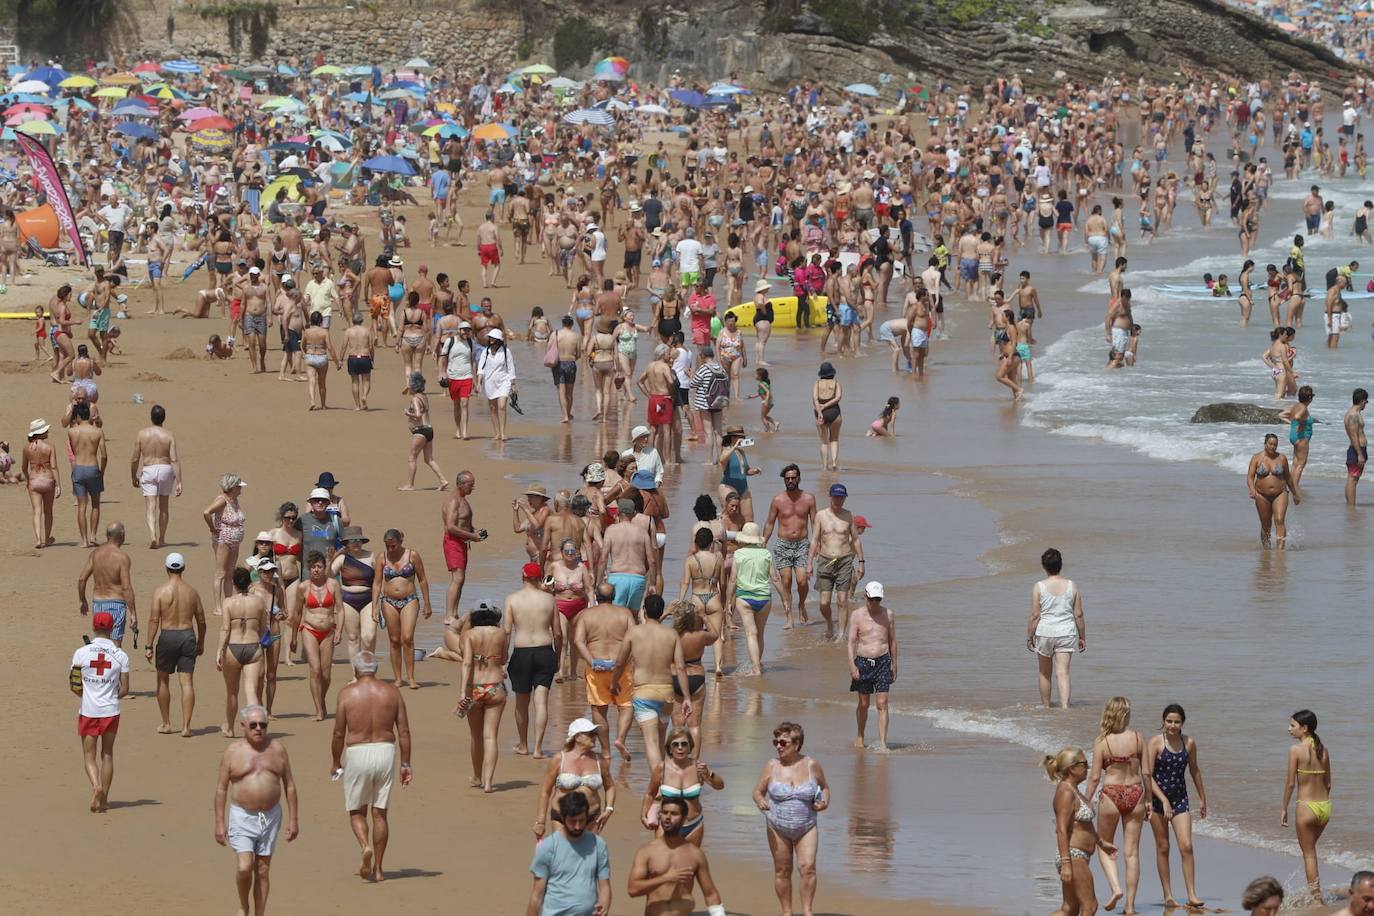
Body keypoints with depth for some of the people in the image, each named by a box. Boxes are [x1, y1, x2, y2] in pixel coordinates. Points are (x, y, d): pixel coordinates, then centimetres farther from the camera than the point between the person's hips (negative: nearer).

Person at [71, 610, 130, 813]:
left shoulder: (81, 653, -6)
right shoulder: (120, 655, -5)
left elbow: (75, 686, -2)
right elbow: (124, 690, -3)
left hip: (88, 711, -1)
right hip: (111, 711, 1)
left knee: (89, 754, 7)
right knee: (107, 754, 14)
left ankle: (96, 786, -20)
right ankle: (104, 799, 15)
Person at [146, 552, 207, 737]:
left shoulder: (161, 591, -7)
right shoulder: (192, 592, 3)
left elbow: (154, 620, -11)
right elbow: (201, 620, 8)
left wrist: (149, 646, -7)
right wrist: (201, 644, 21)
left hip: (167, 637, -2)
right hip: (188, 636, 2)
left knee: (163, 681, 15)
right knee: (187, 682, 1)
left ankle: (166, 724, 21)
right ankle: (186, 726, -6)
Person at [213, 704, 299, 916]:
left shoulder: (277, 749, 4)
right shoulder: (232, 752, -2)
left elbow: (289, 786, 8)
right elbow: (221, 789, 0)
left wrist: (293, 819, 4)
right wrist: (219, 823, -4)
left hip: (270, 817, 2)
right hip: (242, 817, -2)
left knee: (263, 870, 4)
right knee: (245, 867, -14)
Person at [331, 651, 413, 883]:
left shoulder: (348, 693, -4)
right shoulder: (392, 692, 3)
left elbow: (339, 733, -3)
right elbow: (404, 731, 2)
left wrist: (336, 763, 10)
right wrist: (406, 764, 8)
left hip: (357, 753, -2)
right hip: (386, 751, 2)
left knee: (356, 811, 12)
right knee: (380, 812, 10)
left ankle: (366, 846, -16)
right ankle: (377, 869, 11)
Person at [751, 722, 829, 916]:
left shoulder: (811, 765, -3)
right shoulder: (772, 766, -4)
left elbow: (824, 787, 13)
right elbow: (758, 791, 0)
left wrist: (825, 803, -7)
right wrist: (760, 802, -22)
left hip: (806, 827, 0)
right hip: (778, 827, 1)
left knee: (808, 867, -13)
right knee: (782, 871, 6)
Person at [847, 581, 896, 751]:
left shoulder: (887, 614, 4)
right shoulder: (857, 615, -1)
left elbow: (892, 641, 12)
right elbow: (851, 642, -3)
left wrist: (894, 665, 12)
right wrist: (852, 665, -12)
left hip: (882, 661, 0)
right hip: (863, 662, 0)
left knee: (882, 703, -8)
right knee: (863, 704, 10)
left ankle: (882, 743, -10)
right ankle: (860, 737, 31)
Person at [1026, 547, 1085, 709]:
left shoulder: (1039, 587, -7)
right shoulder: (1072, 586, -1)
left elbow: (1034, 615, -8)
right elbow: (1079, 615, 2)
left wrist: (1029, 637, 3)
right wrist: (1082, 638, 12)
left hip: (1044, 633, -1)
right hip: (1066, 633, 1)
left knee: (1044, 673, 16)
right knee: (1063, 672, -4)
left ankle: (1046, 707, 25)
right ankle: (1064, 706, -21)